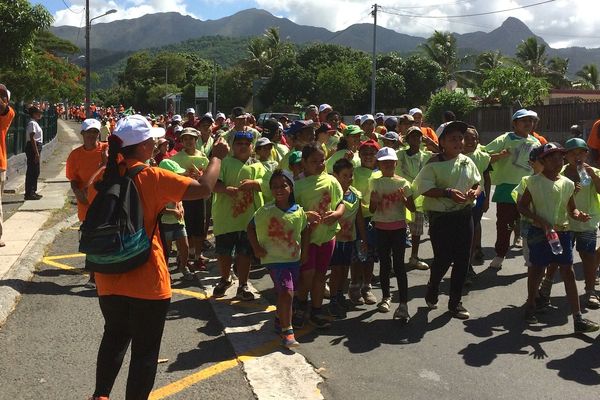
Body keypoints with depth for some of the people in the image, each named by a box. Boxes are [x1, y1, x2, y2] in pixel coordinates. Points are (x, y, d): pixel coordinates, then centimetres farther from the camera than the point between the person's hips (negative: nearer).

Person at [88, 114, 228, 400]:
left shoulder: (105, 176, 0)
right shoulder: (151, 177, -16)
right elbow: (203, 188, -18)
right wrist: (217, 156, -5)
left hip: (109, 278, 6)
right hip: (146, 280, -6)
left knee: (114, 338, 27)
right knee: (145, 350, 10)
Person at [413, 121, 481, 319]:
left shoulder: (467, 162, 9)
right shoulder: (434, 164, -7)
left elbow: (477, 184, 18)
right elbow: (424, 188, -14)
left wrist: (474, 192, -5)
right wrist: (448, 192, -23)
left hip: (464, 215, 5)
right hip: (441, 217, -5)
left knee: (462, 259, 6)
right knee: (443, 258, -2)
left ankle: (455, 302, 20)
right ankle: (432, 290, 29)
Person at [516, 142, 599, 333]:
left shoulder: (567, 183, 4)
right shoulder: (535, 181, -7)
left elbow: (571, 209, 12)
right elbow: (522, 205, -4)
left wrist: (578, 215, -10)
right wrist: (538, 219, -18)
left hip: (562, 233, 3)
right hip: (539, 233, -3)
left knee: (568, 272, 2)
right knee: (537, 269, 10)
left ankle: (578, 318, 3)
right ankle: (530, 306, 31)